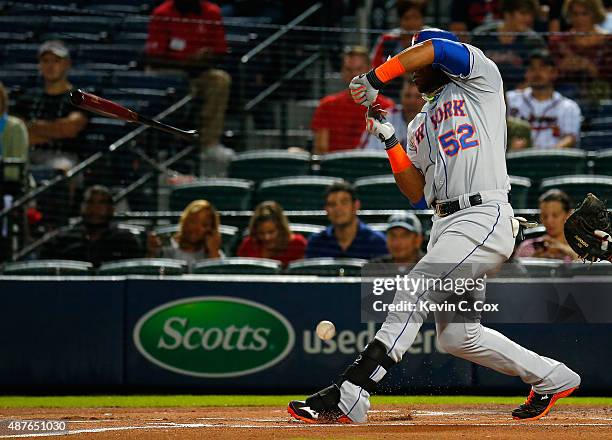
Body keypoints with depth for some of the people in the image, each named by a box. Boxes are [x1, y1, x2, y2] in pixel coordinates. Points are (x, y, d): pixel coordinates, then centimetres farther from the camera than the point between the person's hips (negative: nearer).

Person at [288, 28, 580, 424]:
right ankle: (551, 378, 22)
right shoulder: (421, 125, 25)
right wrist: (390, 140, 9)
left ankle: (348, 398, -29)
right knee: (458, 337, 5)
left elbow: (434, 48, -12)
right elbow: (416, 191, 18)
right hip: (445, 224, 9)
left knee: (415, 293, -21)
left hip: (484, 217, -9)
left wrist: (375, 79, -10)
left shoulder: (481, 80, 6)